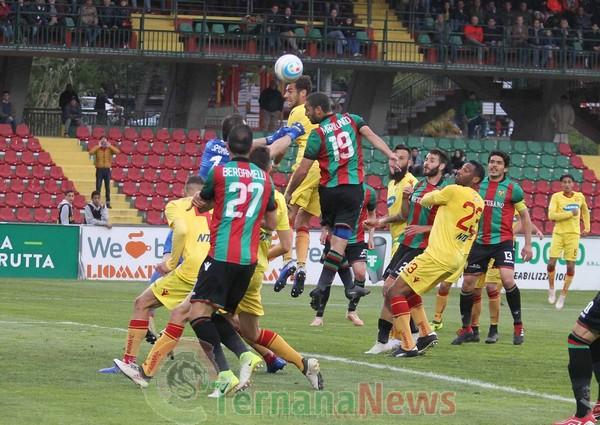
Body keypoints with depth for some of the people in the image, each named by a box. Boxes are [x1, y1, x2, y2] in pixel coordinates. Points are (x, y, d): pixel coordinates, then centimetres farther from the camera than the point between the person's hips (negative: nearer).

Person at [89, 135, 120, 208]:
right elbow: (91, 152, -19)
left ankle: (108, 202, 8)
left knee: (107, 187, 4)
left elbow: (117, 151, -13)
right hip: (99, 169, -1)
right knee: (98, 187, 0)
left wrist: (110, 146, -12)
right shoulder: (97, 149, 0)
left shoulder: (109, 149, 3)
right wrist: (99, 146, -15)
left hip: (107, 169, 1)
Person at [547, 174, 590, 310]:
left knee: (570, 266, -2)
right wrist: (570, 214, -18)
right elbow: (551, 215, -17)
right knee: (551, 263, -10)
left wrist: (587, 227, 20)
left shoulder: (579, 196, 4)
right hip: (558, 233, -2)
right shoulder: (556, 197, -5)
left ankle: (563, 296, 11)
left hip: (573, 234, 2)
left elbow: (585, 211, 25)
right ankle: (551, 289, 16)